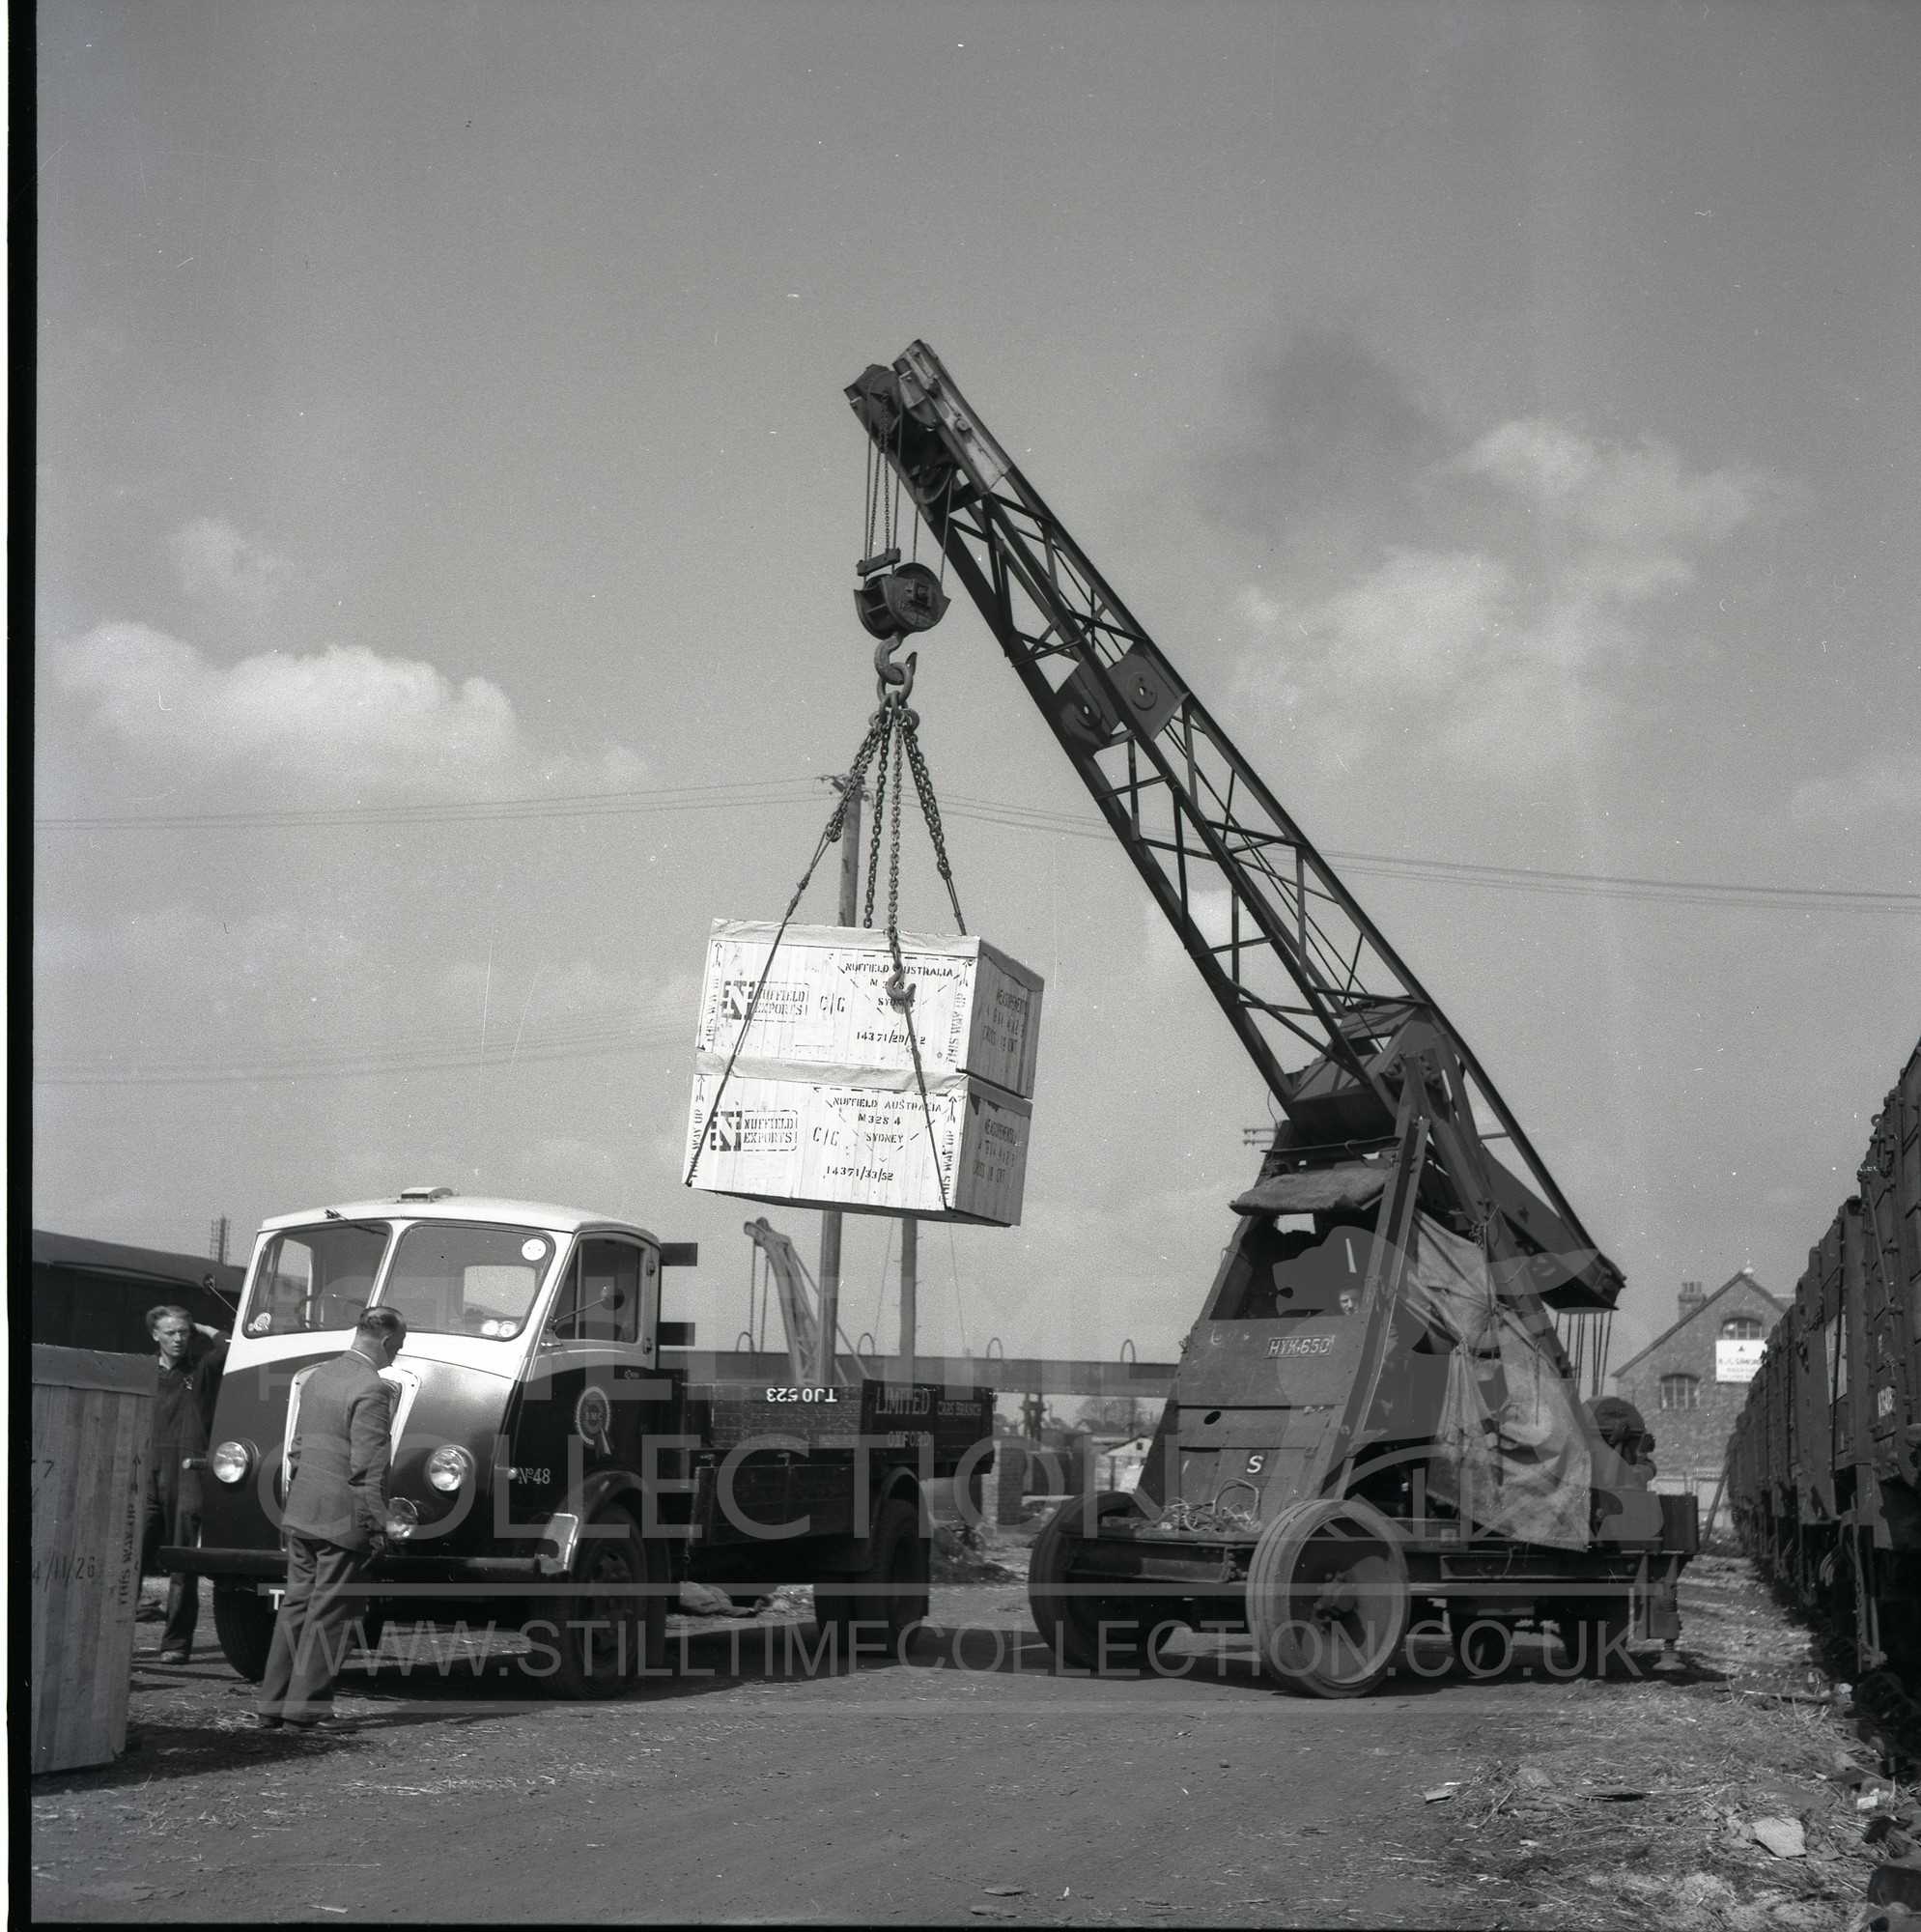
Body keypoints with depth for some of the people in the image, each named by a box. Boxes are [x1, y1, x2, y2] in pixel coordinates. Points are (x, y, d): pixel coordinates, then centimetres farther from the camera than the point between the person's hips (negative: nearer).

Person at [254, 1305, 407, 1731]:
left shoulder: (316, 1379, 11)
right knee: (328, 1613, 1)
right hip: (343, 1520, -8)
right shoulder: (372, 1389, -17)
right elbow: (368, 1467, -19)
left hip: (300, 1515, 8)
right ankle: (308, 1704, 4)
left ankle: (272, 1704, 16)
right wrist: (378, 1526, -14)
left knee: (295, 1606, 13)